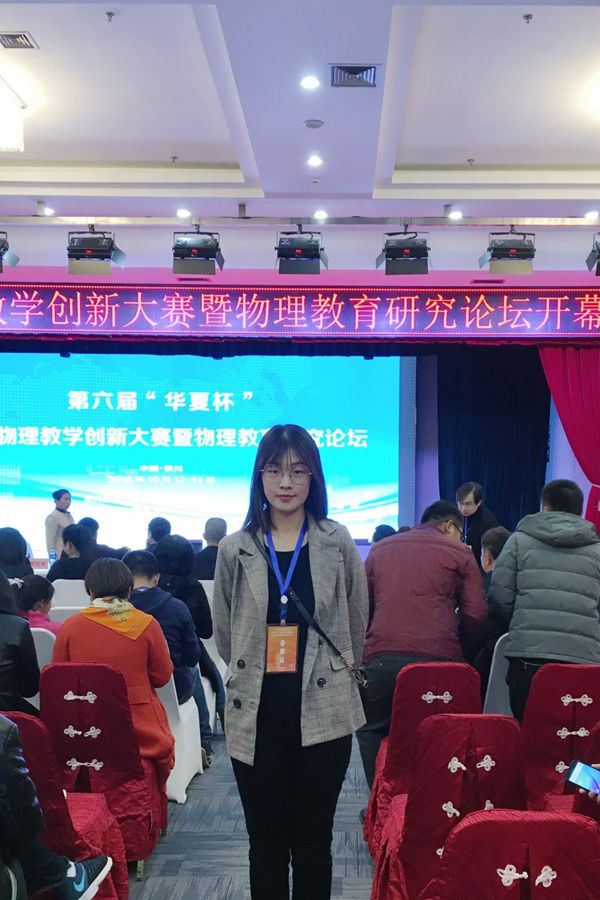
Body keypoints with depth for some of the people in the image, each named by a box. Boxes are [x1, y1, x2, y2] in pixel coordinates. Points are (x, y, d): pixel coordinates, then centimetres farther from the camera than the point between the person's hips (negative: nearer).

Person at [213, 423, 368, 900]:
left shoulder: (338, 545, -1)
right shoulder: (235, 550, 0)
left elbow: (356, 627, 9)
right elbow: (225, 635, 10)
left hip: (323, 714, -1)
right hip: (255, 716, 1)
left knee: (313, 842, 10)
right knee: (266, 843, 11)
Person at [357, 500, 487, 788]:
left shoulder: (379, 549, 20)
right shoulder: (459, 552, 12)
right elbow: (476, 613, 6)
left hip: (381, 656, 2)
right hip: (438, 657, -1)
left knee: (371, 732, 17)